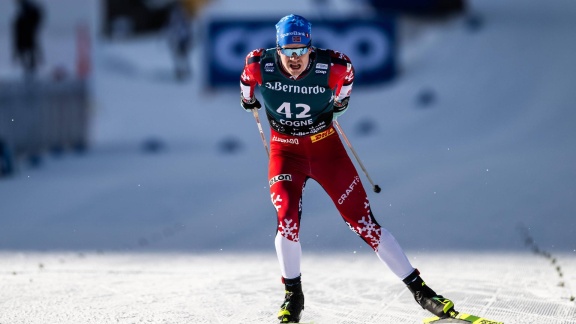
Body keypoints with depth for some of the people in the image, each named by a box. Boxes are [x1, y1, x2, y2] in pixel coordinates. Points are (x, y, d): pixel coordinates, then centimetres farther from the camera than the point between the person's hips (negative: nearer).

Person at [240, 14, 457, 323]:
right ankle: (293, 295, 2)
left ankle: (419, 289, 1)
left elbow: (347, 71, 3)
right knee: (288, 219, -21)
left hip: (326, 147, 0)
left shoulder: (332, 67, -22)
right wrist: (248, 98, 24)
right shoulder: (260, 65, -20)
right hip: (286, 151, 0)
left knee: (362, 220, -4)